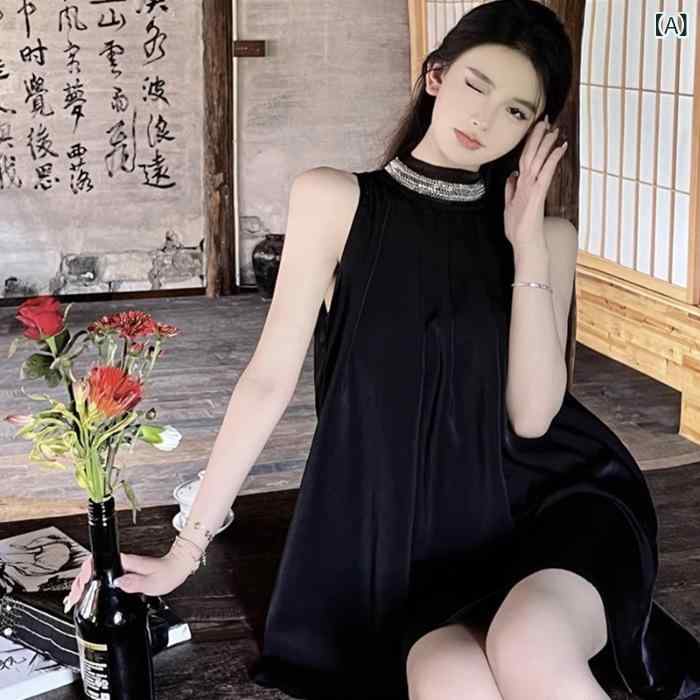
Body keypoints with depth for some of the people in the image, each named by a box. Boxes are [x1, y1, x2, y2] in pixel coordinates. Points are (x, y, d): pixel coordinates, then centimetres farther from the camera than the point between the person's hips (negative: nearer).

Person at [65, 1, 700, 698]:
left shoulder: (546, 237, 4)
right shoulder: (335, 200, -1)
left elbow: (530, 414, -7)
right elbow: (269, 378, -2)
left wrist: (527, 246, -11)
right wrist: (185, 550, -4)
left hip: (562, 502, 0)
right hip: (428, 538, 1)